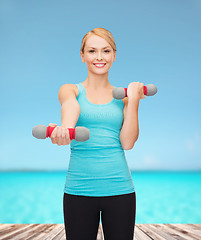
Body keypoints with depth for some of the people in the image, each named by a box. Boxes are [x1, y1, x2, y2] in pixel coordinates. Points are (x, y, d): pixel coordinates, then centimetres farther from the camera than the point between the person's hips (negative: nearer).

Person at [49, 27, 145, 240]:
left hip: (119, 189, 1)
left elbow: (127, 142, -3)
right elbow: (71, 109, -20)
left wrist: (133, 98, -4)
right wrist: (64, 130, -41)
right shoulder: (70, 90, 5)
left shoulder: (123, 96, 9)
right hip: (79, 189, -1)